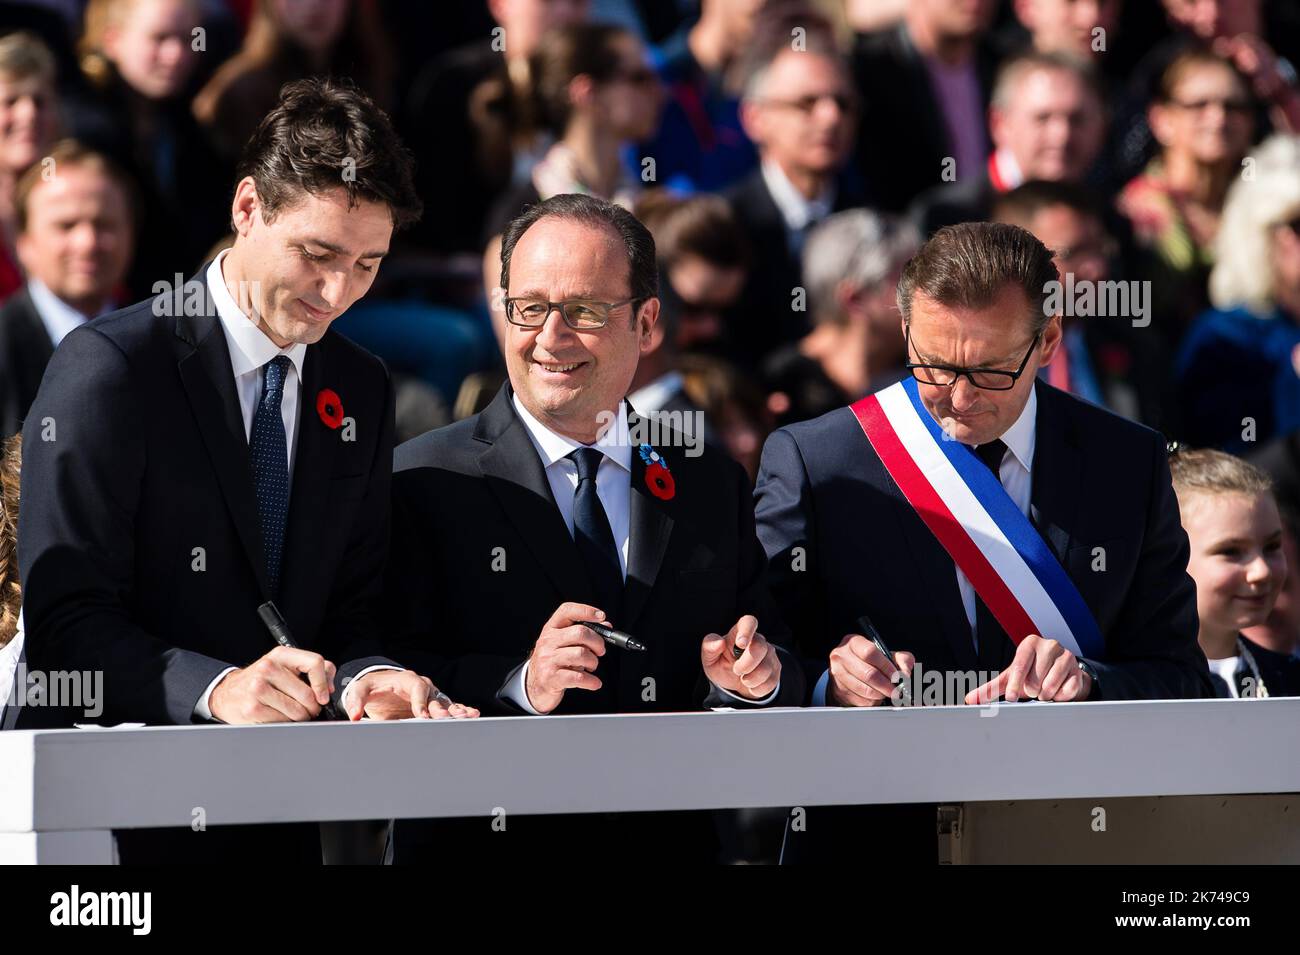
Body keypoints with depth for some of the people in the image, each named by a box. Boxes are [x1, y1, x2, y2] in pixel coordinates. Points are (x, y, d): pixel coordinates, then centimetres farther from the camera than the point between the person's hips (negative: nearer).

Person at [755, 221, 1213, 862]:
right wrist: (831, 684, -20)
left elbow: (1181, 678, 5)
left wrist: (1085, 681, -14)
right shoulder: (810, 462, 1)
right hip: (869, 842, -2)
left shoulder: (1131, 465, 7)